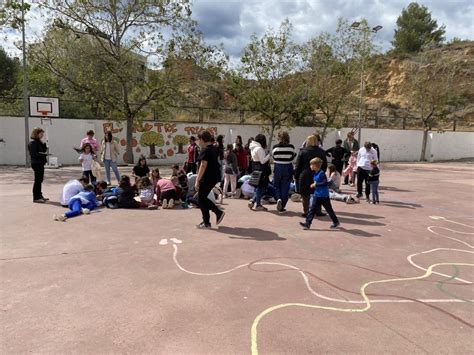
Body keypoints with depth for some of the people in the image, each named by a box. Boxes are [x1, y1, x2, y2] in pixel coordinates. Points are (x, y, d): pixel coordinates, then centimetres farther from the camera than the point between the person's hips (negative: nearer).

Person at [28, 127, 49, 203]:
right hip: (36, 163, -10)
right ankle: (36, 198, -2)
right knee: (37, 180, -7)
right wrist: (44, 154, -17)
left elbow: (43, 150, 16)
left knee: (40, 180, 15)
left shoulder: (39, 142, 16)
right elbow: (34, 154, -19)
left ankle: (39, 195, 25)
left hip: (40, 163, 10)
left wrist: (44, 144, 1)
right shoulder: (33, 143, -12)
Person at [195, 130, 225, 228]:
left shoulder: (205, 150, -17)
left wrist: (197, 181, -23)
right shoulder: (215, 149, 11)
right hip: (214, 178, 9)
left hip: (207, 179, -9)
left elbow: (203, 166, -23)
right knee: (203, 198, 20)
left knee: (201, 200, 3)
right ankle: (218, 213, 17)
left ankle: (206, 223, 10)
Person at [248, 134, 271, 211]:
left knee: (259, 187, 18)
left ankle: (252, 201, 14)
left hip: (256, 170, 9)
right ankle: (258, 205, 8)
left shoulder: (253, 148, 12)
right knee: (260, 187, 1)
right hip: (261, 171, -9)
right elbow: (263, 161, -19)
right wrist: (269, 155, -10)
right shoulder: (259, 149, -18)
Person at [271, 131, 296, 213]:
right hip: (288, 168, 0)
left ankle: (279, 199, -7)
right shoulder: (291, 147, -7)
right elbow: (292, 158, -2)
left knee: (277, 185, 19)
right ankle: (282, 207, 9)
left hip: (278, 168, 0)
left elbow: (273, 157, 2)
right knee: (285, 188, 7)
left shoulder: (275, 147, -7)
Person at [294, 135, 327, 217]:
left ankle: (306, 212, 6)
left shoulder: (303, 152, -4)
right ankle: (318, 211, 16)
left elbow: (298, 166, -2)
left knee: (305, 195, 5)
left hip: (305, 176, -2)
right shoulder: (322, 152, 4)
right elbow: (325, 165, 10)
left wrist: (296, 176, 5)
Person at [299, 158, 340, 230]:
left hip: (324, 195, -8)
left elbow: (325, 183, -24)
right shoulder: (314, 173, 8)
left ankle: (336, 222, 25)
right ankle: (307, 223, -1)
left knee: (329, 209, 7)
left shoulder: (321, 173, -18)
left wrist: (316, 185, -23)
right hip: (317, 195, 8)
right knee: (312, 209, 1)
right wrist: (314, 185, 7)